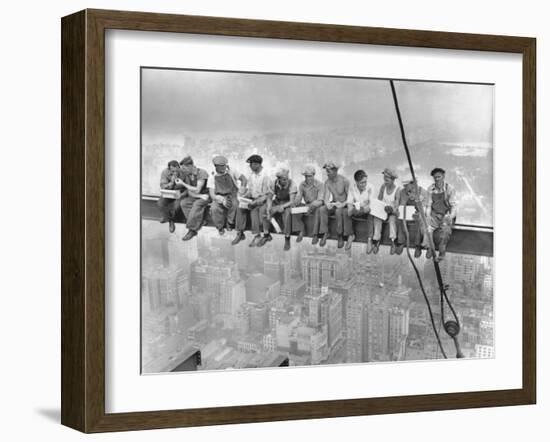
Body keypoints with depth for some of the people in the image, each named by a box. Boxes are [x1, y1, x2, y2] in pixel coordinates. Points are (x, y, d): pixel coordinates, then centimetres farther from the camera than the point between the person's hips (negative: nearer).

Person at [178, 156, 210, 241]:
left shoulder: (202, 173, -18)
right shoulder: (187, 175, 2)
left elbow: (197, 190, -22)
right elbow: (190, 192, -1)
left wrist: (183, 184, -19)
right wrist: (200, 196, -20)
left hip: (206, 196, -6)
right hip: (195, 196, 6)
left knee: (197, 204, -35)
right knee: (183, 203, -22)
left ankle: (192, 230, -29)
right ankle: (199, 223, -26)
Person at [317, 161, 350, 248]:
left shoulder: (344, 181, -13)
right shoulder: (327, 182, 1)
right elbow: (326, 197, -5)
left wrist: (343, 204, -27)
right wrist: (327, 203, -28)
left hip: (344, 206, -5)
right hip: (333, 205, 5)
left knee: (338, 211, -38)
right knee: (322, 209, -26)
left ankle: (340, 236, -26)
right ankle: (325, 233, -24)